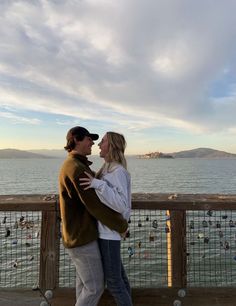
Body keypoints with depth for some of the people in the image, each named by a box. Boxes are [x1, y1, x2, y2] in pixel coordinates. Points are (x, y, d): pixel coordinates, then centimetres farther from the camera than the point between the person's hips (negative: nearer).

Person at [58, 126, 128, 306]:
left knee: (85, 281, 23)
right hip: (82, 237, -10)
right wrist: (121, 225, -11)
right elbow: (96, 206, -24)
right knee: (95, 286, 6)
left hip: (77, 234, 10)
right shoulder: (76, 169, -26)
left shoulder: (72, 166, 9)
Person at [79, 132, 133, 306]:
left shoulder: (118, 172, -19)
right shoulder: (109, 170, 9)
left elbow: (121, 206, -27)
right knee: (119, 276, 20)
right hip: (105, 230, 9)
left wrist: (98, 184, -31)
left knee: (113, 283, 5)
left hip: (109, 232, -9)